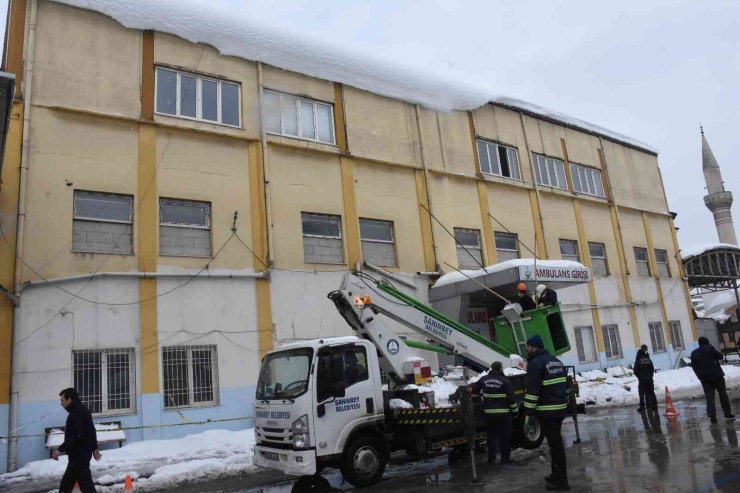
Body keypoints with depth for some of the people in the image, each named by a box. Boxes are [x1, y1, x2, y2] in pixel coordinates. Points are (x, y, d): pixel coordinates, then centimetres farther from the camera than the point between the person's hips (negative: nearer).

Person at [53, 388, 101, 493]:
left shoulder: (77, 412, -17)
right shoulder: (80, 410, 17)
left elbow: (74, 435, -25)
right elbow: (91, 431, 23)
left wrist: (60, 449, -22)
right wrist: (94, 448, 29)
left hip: (80, 454, -11)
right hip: (80, 453, 11)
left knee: (85, 483, -9)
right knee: (66, 482, 18)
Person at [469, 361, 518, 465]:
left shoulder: (484, 379, 3)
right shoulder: (505, 381, -8)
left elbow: (473, 388, 8)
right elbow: (512, 397, -8)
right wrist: (515, 411, 2)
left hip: (489, 413, 4)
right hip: (503, 413, -4)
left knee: (491, 435, 12)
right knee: (504, 436, 7)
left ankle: (491, 459, 15)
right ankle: (505, 458, 11)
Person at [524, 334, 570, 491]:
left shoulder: (535, 363, -13)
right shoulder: (556, 360, 15)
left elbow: (532, 391, -18)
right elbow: (565, 384, 21)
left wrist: (528, 413, -15)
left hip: (547, 411, -9)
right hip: (560, 408, 9)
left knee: (554, 444, -5)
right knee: (556, 441, 19)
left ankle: (561, 481, 0)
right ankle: (557, 474, 29)